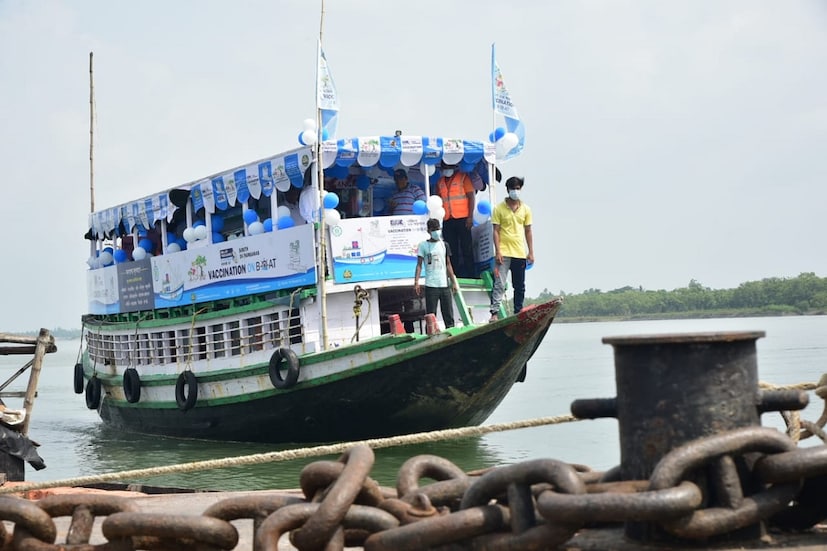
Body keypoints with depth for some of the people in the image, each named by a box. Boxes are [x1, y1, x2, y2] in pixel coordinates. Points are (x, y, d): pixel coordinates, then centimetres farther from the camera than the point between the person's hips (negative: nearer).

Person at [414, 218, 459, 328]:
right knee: (431, 316, -4)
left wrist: (453, 282, 11)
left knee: (449, 315, 4)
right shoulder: (423, 245, 1)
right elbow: (419, 265, -2)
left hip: (444, 285, 4)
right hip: (431, 286, -4)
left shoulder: (444, 245, 12)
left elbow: (448, 265, 16)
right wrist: (416, 282, -14)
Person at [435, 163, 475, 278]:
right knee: (451, 250, 7)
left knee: (466, 248, -3)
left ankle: (470, 275, 0)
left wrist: (470, 217, -11)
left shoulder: (463, 177, 2)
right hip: (447, 220, 4)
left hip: (462, 218, -4)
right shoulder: (440, 182, 15)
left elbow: (471, 196, -3)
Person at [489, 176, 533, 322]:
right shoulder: (499, 209, 0)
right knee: (499, 284, -11)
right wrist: (498, 251, -11)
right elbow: (496, 231, -3)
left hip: (520, 254, 4)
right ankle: (494, 313, -15)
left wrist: (531, 252, 7)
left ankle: (518, 314, 16)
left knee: (520, 287, 8)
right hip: (504, 253, -4)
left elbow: (528, 231, 13)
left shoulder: (525, 209, 10)